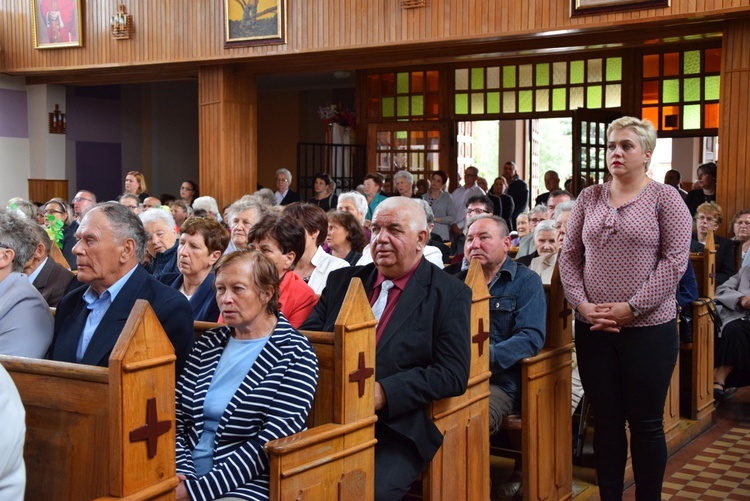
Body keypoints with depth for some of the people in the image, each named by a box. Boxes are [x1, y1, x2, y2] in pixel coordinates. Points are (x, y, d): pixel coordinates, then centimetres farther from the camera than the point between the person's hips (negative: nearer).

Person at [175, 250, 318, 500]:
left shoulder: (295, 355, -7)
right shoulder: (209, 343, 9)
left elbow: (271, 444, -13)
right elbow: (177, 418, 7)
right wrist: (181, 472, -10)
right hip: (188, 475, 5)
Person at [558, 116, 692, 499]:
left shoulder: (665, 198, -3)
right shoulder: (588, 198, 8)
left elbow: (674, 261, -9)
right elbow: (569, 257, 8)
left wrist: (631, 308, -16)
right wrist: (581, 304, -7)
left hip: (648, 328, -3)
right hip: (593, 329, 4)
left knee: (646, 424, 5)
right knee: (606, 421, 11)